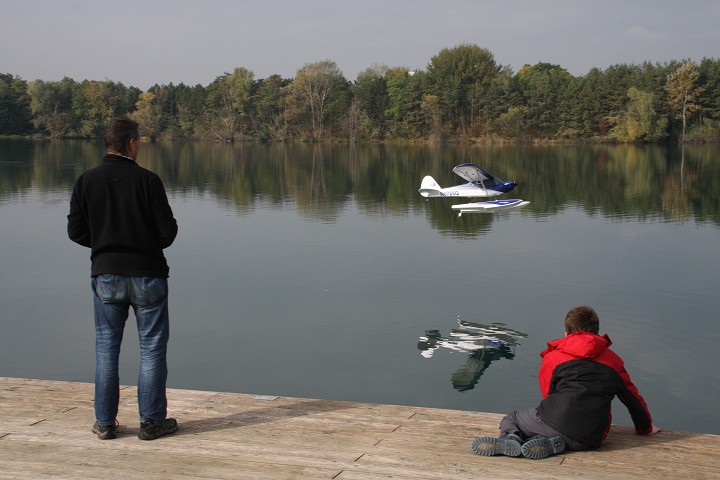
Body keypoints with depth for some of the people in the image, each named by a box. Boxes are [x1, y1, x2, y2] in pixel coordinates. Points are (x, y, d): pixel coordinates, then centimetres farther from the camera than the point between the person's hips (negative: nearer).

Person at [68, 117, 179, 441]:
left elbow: (76, 231, 2)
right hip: (147, 273, -3)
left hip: (105, 274, 3)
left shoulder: (86, 181, -1)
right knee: (152, 348, 6)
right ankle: (151, 421, 9)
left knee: (106, 348, 11)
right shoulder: (147, 180, -11)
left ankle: (105, 422, 15)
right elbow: (168, 231, -10)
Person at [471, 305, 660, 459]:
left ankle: (511, 437, -16)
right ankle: (550, 443, -12)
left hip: (555, 419, -2)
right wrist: (645, 427, 42)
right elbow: (632, 397, 25)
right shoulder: (613, 360, 20)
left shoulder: (552, 356, 16)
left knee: (510, 420, 21)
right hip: (589, 438, 2)